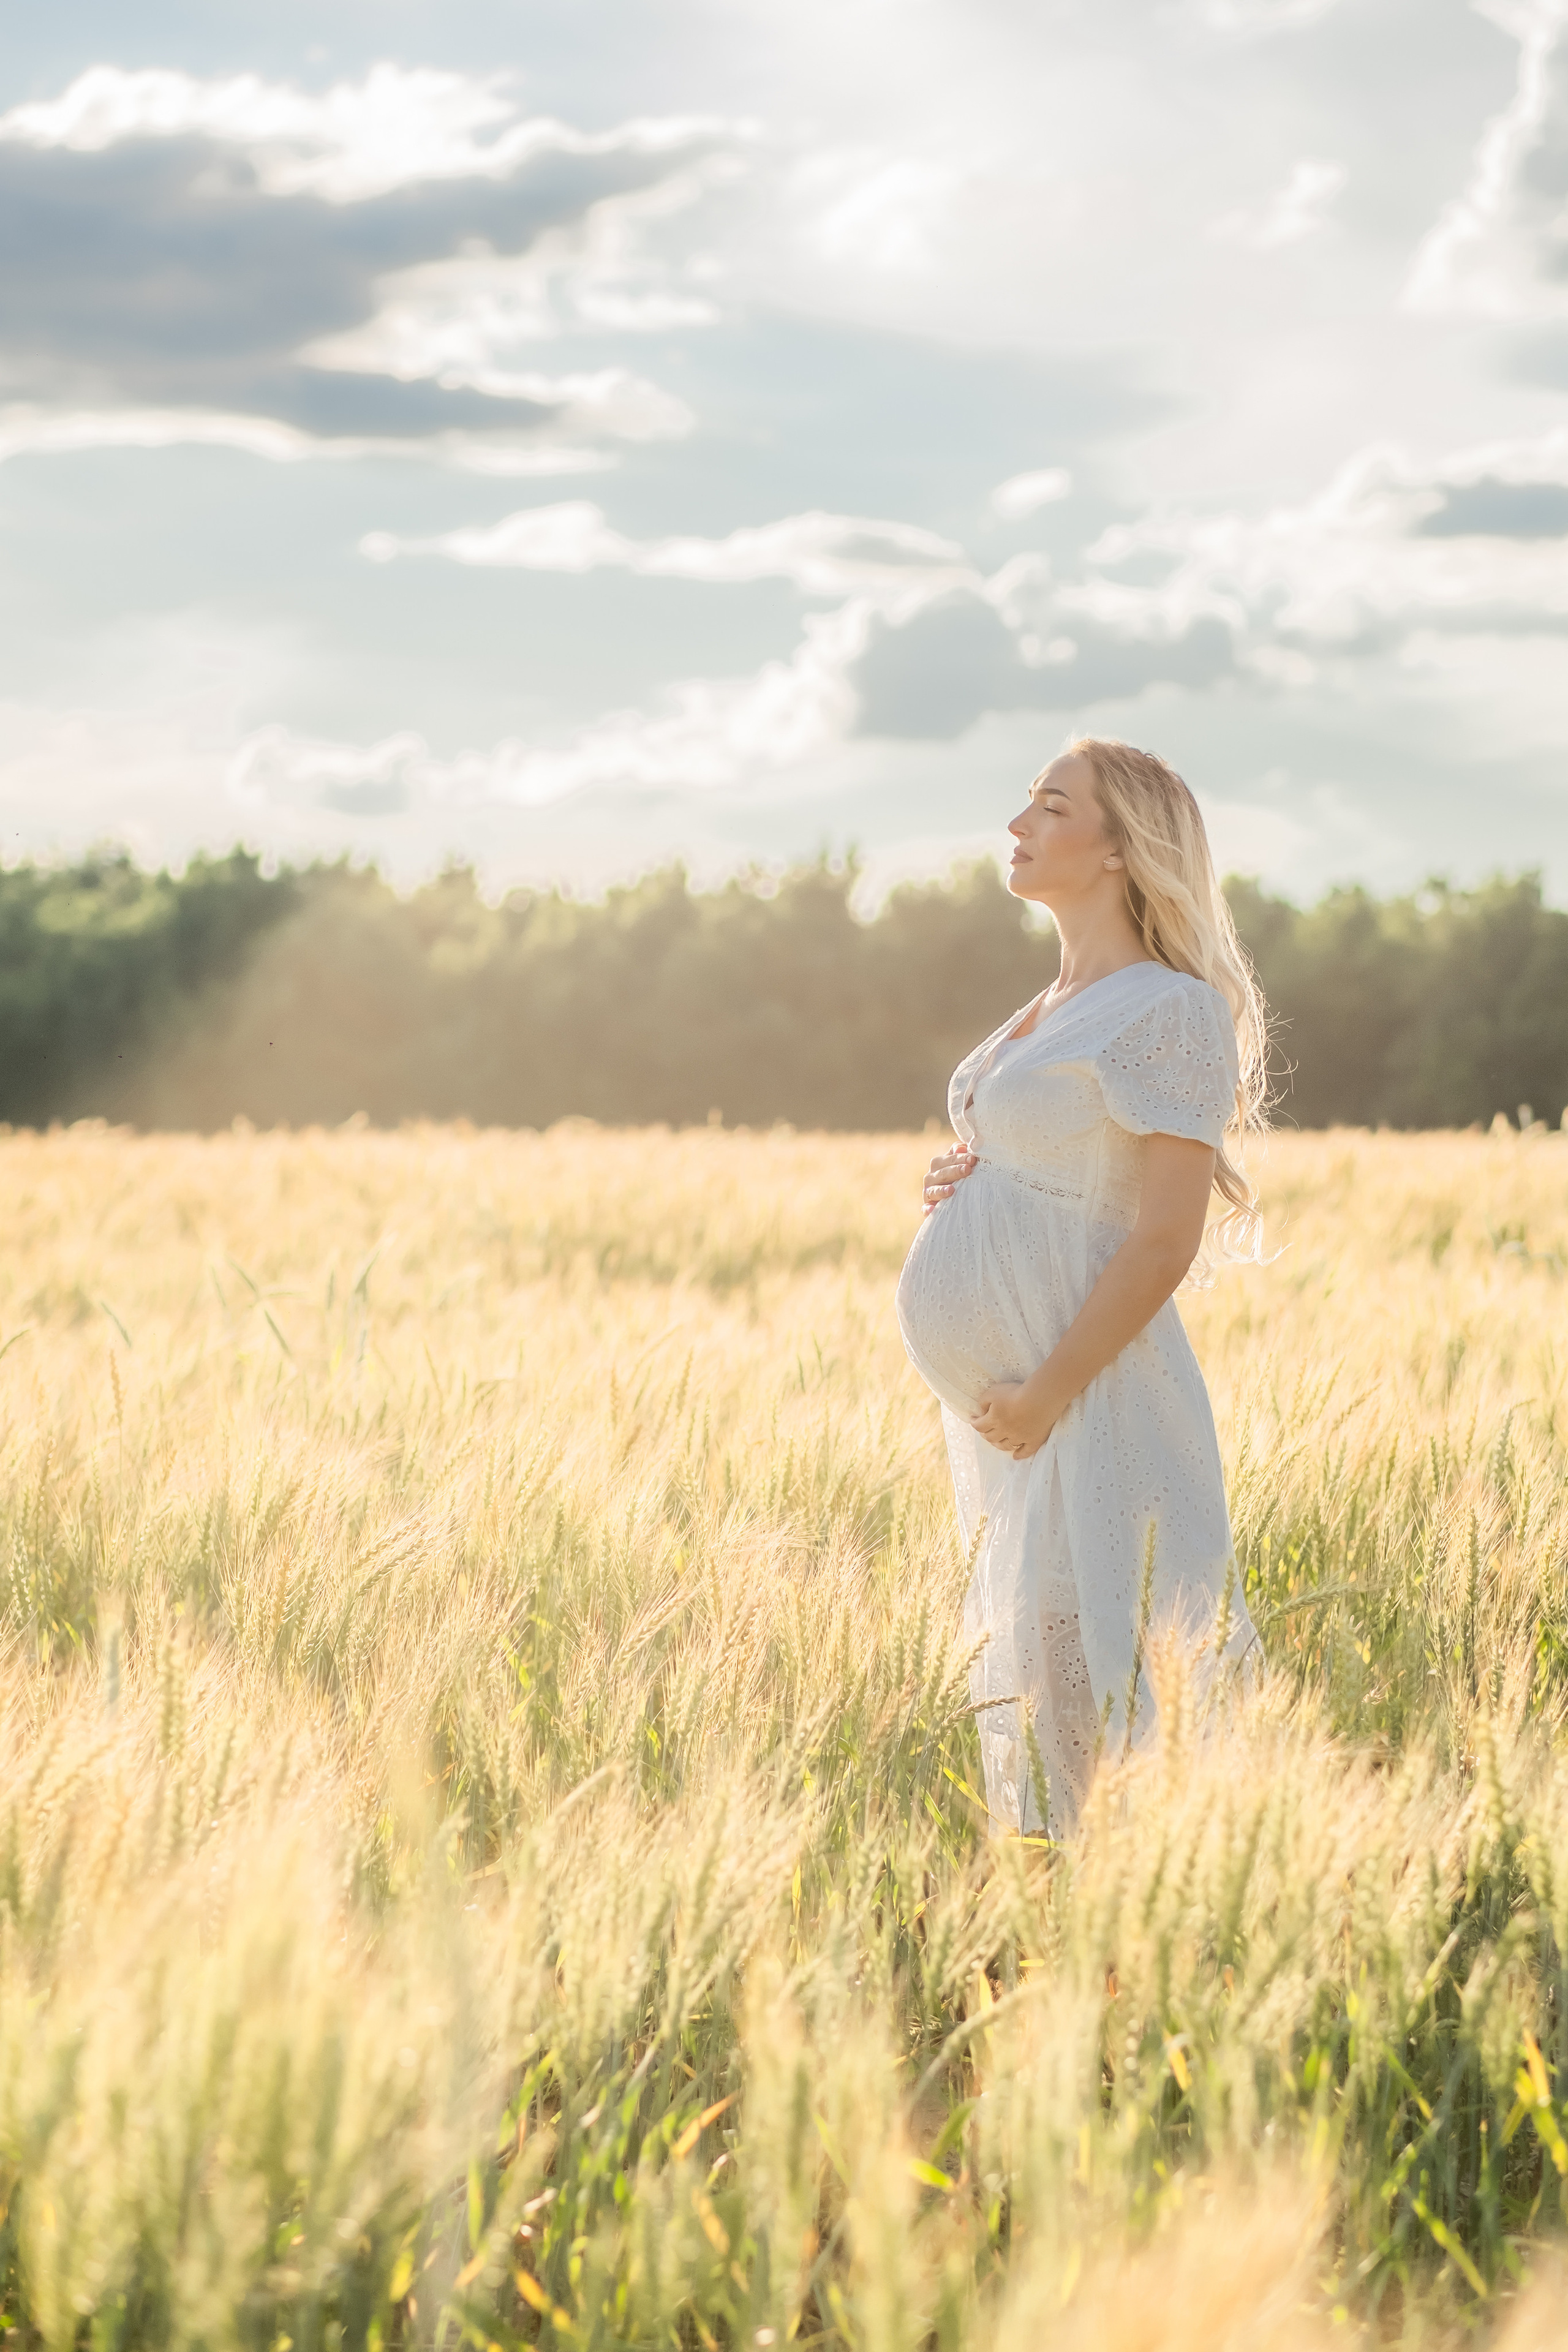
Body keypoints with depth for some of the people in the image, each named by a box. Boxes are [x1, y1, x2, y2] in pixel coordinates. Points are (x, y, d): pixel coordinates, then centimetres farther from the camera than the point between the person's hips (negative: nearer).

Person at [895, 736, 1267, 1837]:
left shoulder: (1170, 1012, -12)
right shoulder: (1055, 1012, 16)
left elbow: (1165, 1242, -17)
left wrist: (1042, 1399, -18)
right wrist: (968, 1177, 6)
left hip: (1084, 1390, -10)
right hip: (1008, 1387, 10)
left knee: (1085, 1670, -8)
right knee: (1024, 1660, 13)